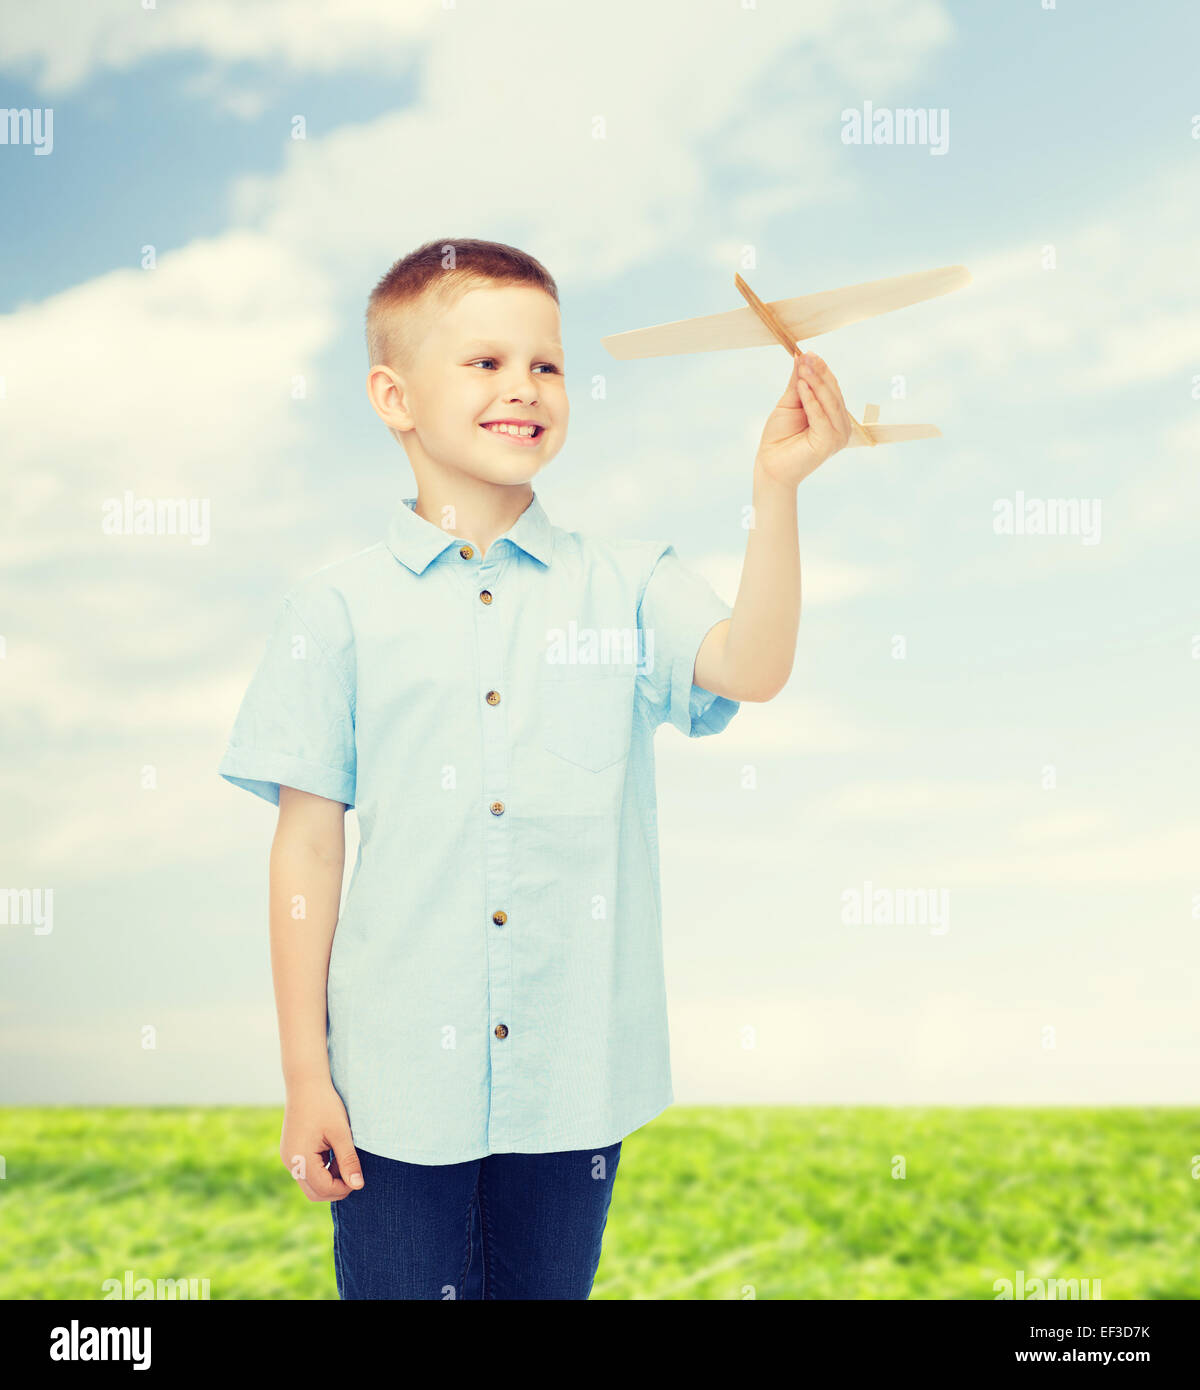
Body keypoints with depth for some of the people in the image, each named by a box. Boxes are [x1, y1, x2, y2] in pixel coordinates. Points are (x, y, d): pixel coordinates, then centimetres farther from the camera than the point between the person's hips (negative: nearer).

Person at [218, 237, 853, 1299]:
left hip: (573, 1079, 2)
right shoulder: (342, 611, -3)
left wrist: (777, 487, -27)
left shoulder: (626, 588, 1)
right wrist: (305, 1077, -1)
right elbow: (308, 845, -1)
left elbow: (751, 667, -17)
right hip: (397, 1084, -1)